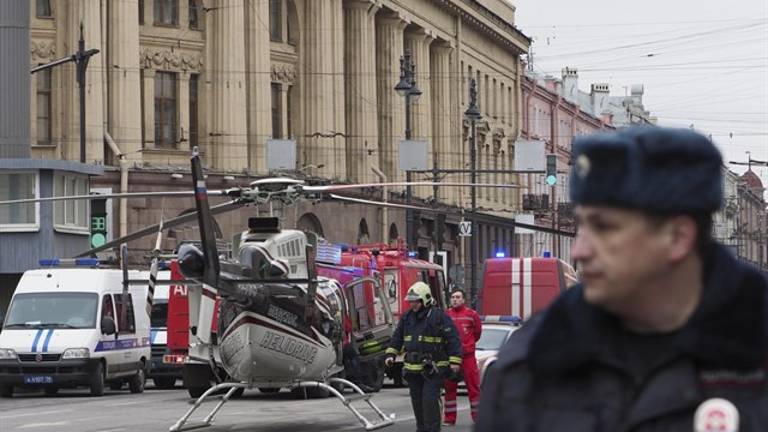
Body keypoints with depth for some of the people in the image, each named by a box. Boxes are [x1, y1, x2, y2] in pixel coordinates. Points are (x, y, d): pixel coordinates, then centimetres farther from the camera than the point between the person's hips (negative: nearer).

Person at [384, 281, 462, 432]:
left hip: (433, 368, -6)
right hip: (413, 368, 6)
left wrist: (454, 361, -13)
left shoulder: (438, 316, -7)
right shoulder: (407, 318, 12)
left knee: (430, 400, -14)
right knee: (417, 401, 12)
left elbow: (452, 339, -8)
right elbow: (397, 338, 19)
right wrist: (390, 355, 7)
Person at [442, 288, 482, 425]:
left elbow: (477, 332, 10)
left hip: (468, 356, -2)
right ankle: (449, 418, 11)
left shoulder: (472, 315, -2)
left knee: (473, 386, 0)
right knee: (449, 388, 6)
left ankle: (478, 416, 6)